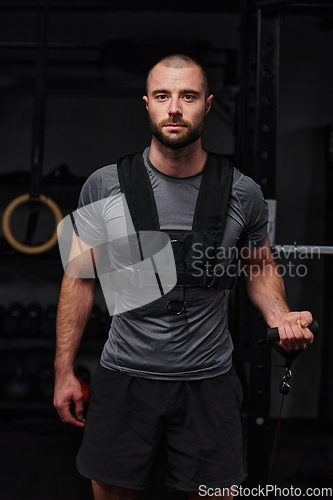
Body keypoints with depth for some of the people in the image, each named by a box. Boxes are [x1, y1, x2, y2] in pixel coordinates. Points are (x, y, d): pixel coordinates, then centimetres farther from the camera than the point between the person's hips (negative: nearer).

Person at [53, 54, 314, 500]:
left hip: (209, 379, 0)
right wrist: (64, 371, 1)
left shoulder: (243, 194, -5)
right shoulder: (104, 186, -6)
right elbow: (80, 279, 1)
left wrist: (281, 317, -10)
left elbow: (259, 269, 10)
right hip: (124, 377, 0)